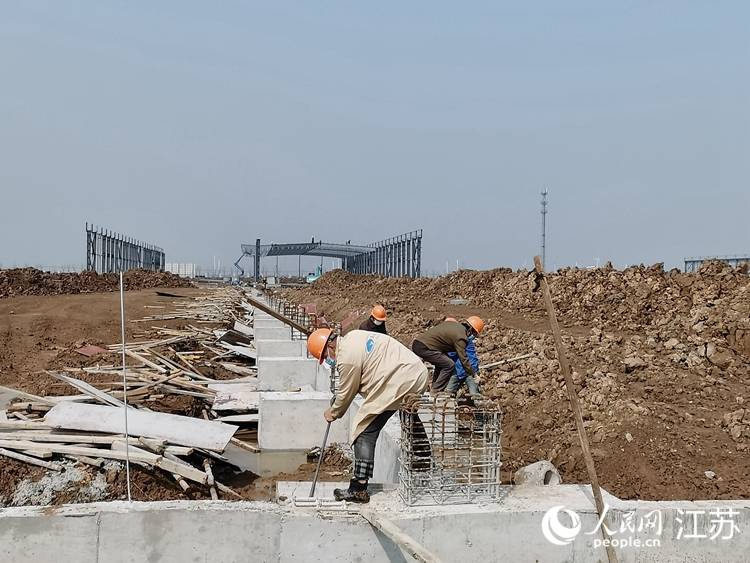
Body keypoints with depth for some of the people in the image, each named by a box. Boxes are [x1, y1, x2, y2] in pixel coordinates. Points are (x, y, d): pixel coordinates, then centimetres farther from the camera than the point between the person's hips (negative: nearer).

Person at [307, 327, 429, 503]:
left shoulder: (347, 358, -16)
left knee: (365, 432, -5)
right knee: (411, 419, 34)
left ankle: (358, 490, -5)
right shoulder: (352, 336, 12)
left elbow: (346, 393, -4)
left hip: (399, 382, -10)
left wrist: (333, 413, 15)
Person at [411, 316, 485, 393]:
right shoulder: (460, 337, -10)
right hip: (424, 348, -10)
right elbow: (463, 359, -11)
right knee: (449, 365, -7)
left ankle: (433, 389, 22)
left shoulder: (451, 323, 16)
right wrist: (473, 375, 0)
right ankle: (435, 391, -5)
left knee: (442, 363, 23)